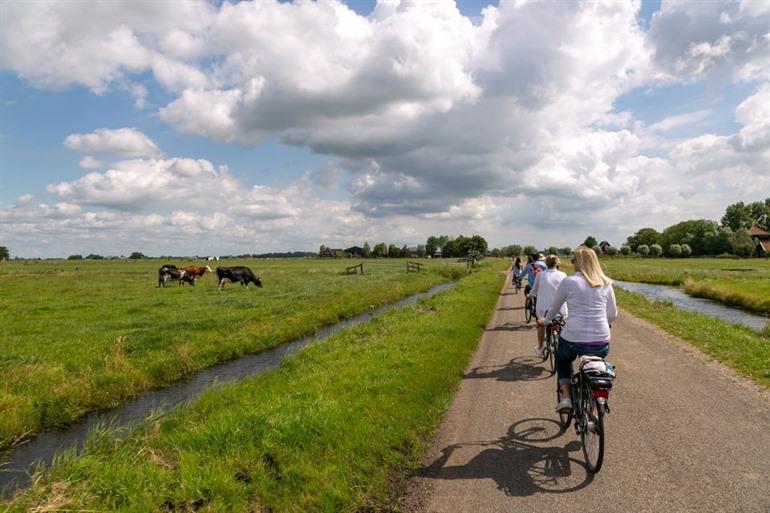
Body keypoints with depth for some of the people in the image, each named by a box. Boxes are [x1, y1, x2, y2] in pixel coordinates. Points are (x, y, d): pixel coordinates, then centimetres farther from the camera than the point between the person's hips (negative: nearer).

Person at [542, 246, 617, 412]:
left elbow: (554, 308, 9)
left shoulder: (568, 282, -4)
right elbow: (613, 315, 12)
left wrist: (545, 321, 29)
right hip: (601, 344, 3)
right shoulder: (606, 284, 5)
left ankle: (566, 397, 14)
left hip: (573, 340, -3)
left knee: (562, 359, 30)